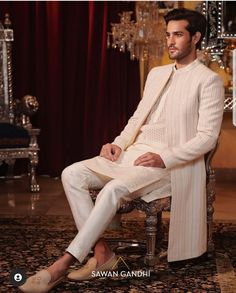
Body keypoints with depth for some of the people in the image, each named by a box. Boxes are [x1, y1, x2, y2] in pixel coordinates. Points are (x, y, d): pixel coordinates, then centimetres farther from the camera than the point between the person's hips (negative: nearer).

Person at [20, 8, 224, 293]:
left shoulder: (209, 80, -3)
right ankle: (102, 251, -14)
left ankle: (62, 265, -27)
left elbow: (207, 137, -10)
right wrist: (119, 143, 2)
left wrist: (164, 159, -20)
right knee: (72, 174, -13)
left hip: (170, 163, -7)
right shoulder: (156, 74, 19)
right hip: (135, 152, 8)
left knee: (114, 189, -34)